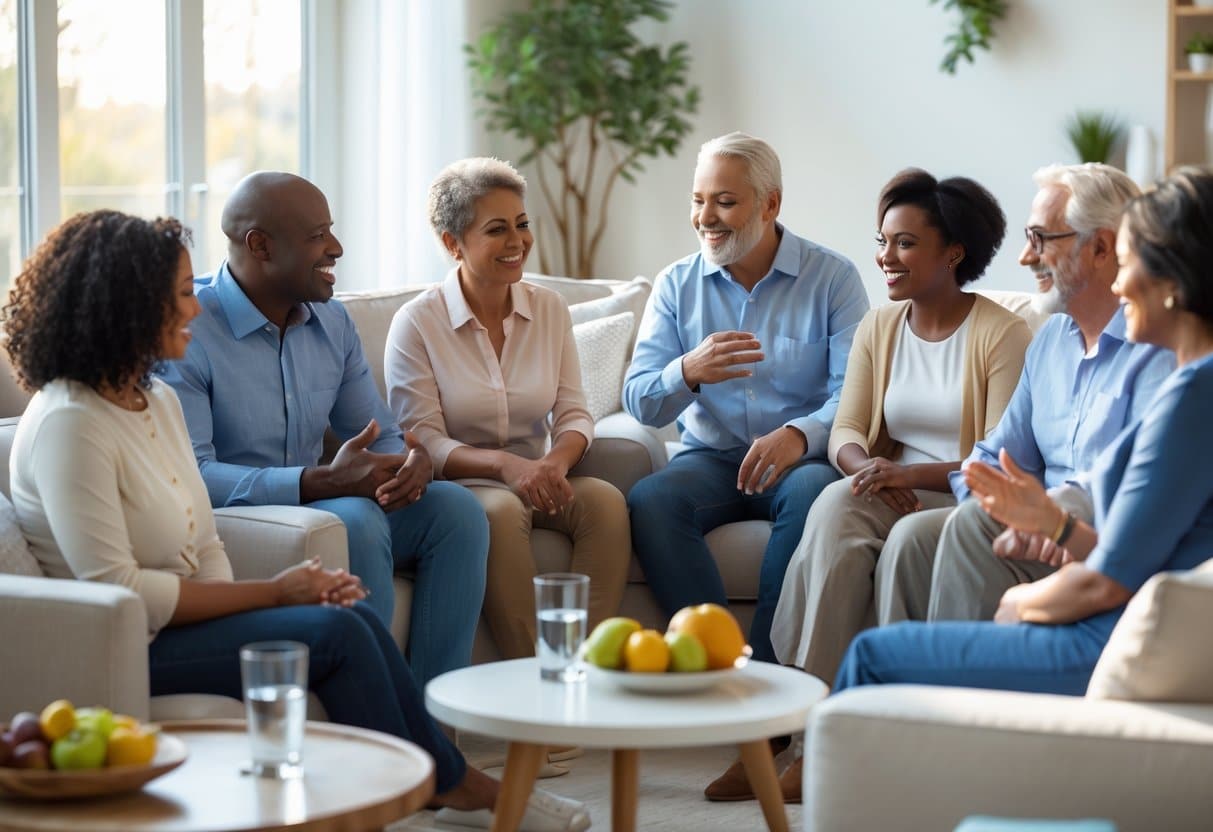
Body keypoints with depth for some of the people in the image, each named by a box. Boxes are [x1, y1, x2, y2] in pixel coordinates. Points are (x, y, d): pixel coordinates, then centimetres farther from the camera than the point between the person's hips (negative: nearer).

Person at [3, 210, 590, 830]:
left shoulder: (157, 400, 11)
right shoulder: (68, 424, -18)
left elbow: (205, 551, 10)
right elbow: (116, 590, -22)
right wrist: (271, 593, -16)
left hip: (181, 616, 8)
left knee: (352, 616, -11)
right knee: (338, 630, -18)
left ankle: (450, 781, 0)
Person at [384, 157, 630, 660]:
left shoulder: (549, 309, 8)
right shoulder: (416, 323, -4)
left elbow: (573, 414, 6)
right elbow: (423, 441, -9)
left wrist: (556, 460, -18)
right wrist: (502, 464, -26)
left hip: (537, 480, 4)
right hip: (459, 486, -4)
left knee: (606, 500, -27)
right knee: (503, 510, -36)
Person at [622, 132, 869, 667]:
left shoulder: (833, 278, 0)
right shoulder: (676, 285, 8)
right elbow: (639, 403, 1)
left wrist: (800, 434, -32)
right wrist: (687, 373, -24)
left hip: (800, 459, -2)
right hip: (710, 458, 2)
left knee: (812, 492, -36)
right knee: (649, 500, -29)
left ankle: (767, 666, -28)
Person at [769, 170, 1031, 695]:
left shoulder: (1002, 334, -6)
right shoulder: (878, 327, 13)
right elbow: (845, 431, 8)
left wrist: (911, 475, -24)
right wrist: (868, 469, -16)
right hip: (894, 490, 4)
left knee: (910, 536, -35)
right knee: (835, 505, -28)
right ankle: (812, 687, -30)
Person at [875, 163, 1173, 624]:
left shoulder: (1161, 344, -9)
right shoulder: (1049, 339, 19)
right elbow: (997, 455, 20)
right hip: (1050, 527, 8)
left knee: (973, 524, -27)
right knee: (916, 536, -15)